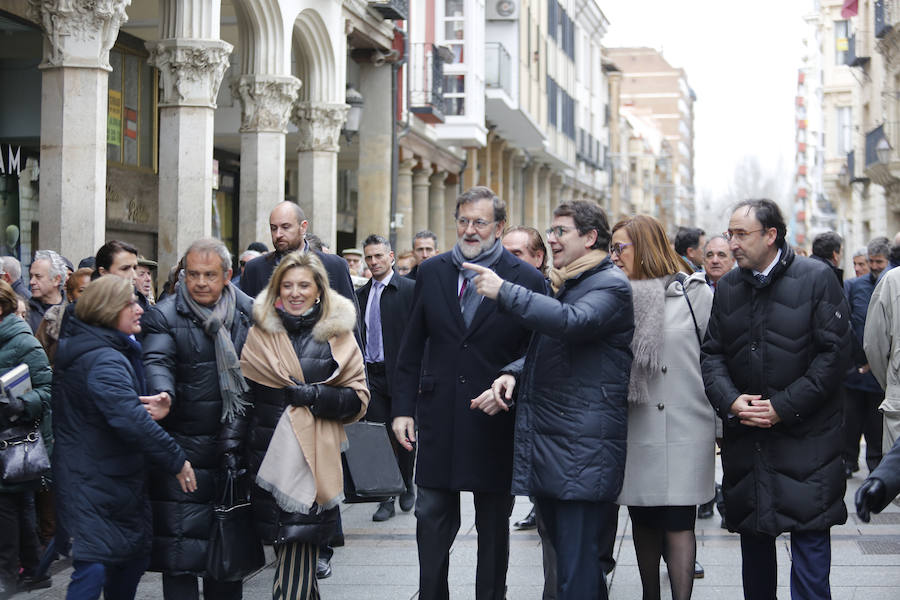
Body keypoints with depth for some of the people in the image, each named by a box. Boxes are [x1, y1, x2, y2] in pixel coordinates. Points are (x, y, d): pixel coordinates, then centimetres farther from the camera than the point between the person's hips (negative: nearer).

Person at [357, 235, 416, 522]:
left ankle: (407, 487, 27)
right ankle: (385, 499, 6)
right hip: (371, 376, 4)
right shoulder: (360, 294, 11)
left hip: (400, 374, -4)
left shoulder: (409, 289, -4)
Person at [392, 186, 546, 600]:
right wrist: (403, 407, 2)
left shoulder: (526, 279, -5)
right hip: (439, 417, 2)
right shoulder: (432, 272, 5)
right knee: (431, 521, 7)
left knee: (494, 526, 11)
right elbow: (412, 347, 7)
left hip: (495, 423, -2)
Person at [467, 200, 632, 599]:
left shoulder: (611, 285, -8)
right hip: (545, 448, 10)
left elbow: (572, 322, -28)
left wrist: (504, 292, -23)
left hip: (582, 454, -10)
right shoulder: (563, 286, 22)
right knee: (564, 557, 15)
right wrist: (512, 374, 4)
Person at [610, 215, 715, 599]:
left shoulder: (693, 291, 0)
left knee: (678, 524, -5)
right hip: (636, 430, 4)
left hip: (684, 429, -3)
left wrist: (724, 423, 0)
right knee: (643, 520, 10)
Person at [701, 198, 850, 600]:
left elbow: (834, 353, -9)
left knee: (810, 534, -5)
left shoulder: (816, 279, -6)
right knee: (753, 537, 12)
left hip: (805, 437, -4)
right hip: (746, 437, 5)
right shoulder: (728, 287, 9)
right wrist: (730, 401, -9)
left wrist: (784, 406, -14)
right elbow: (712, 353, 10)